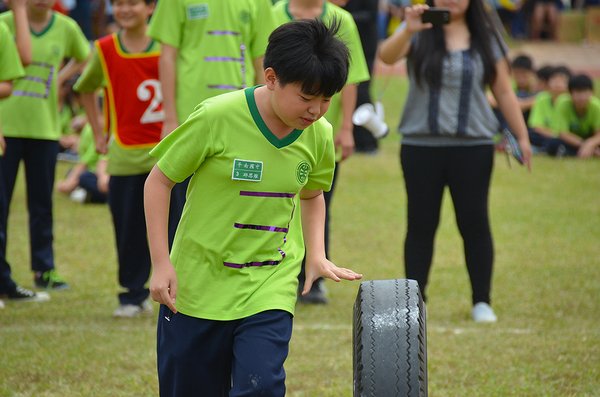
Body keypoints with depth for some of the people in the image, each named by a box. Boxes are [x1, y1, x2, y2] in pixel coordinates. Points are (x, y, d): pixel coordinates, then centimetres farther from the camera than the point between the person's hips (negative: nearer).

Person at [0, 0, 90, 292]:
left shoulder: (66, 28, 5)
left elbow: (82, 57, 24)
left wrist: (60, 79, 10)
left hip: (44, 128, 3)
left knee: (42, 201, 8)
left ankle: (44, 269, 16)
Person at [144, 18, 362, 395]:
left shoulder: (319, 136, -2)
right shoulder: (217, 117, -16)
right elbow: (159, 181, -7)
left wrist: (317, 255, 4)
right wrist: (161, 264, -11)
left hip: (271, 285, 2)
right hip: (200, 282, -2)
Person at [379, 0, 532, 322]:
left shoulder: (486, 39, 7)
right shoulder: (419, 34, 1)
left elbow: (503, 91, 10)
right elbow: (387, 56, -18)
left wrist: (522, 136, 6)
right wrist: (407, 31, -36)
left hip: (473, 146, 1)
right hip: (420, 146, -1)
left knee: (474, 224, 1)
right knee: (421, 225, 4)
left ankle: (482, 302, 11)